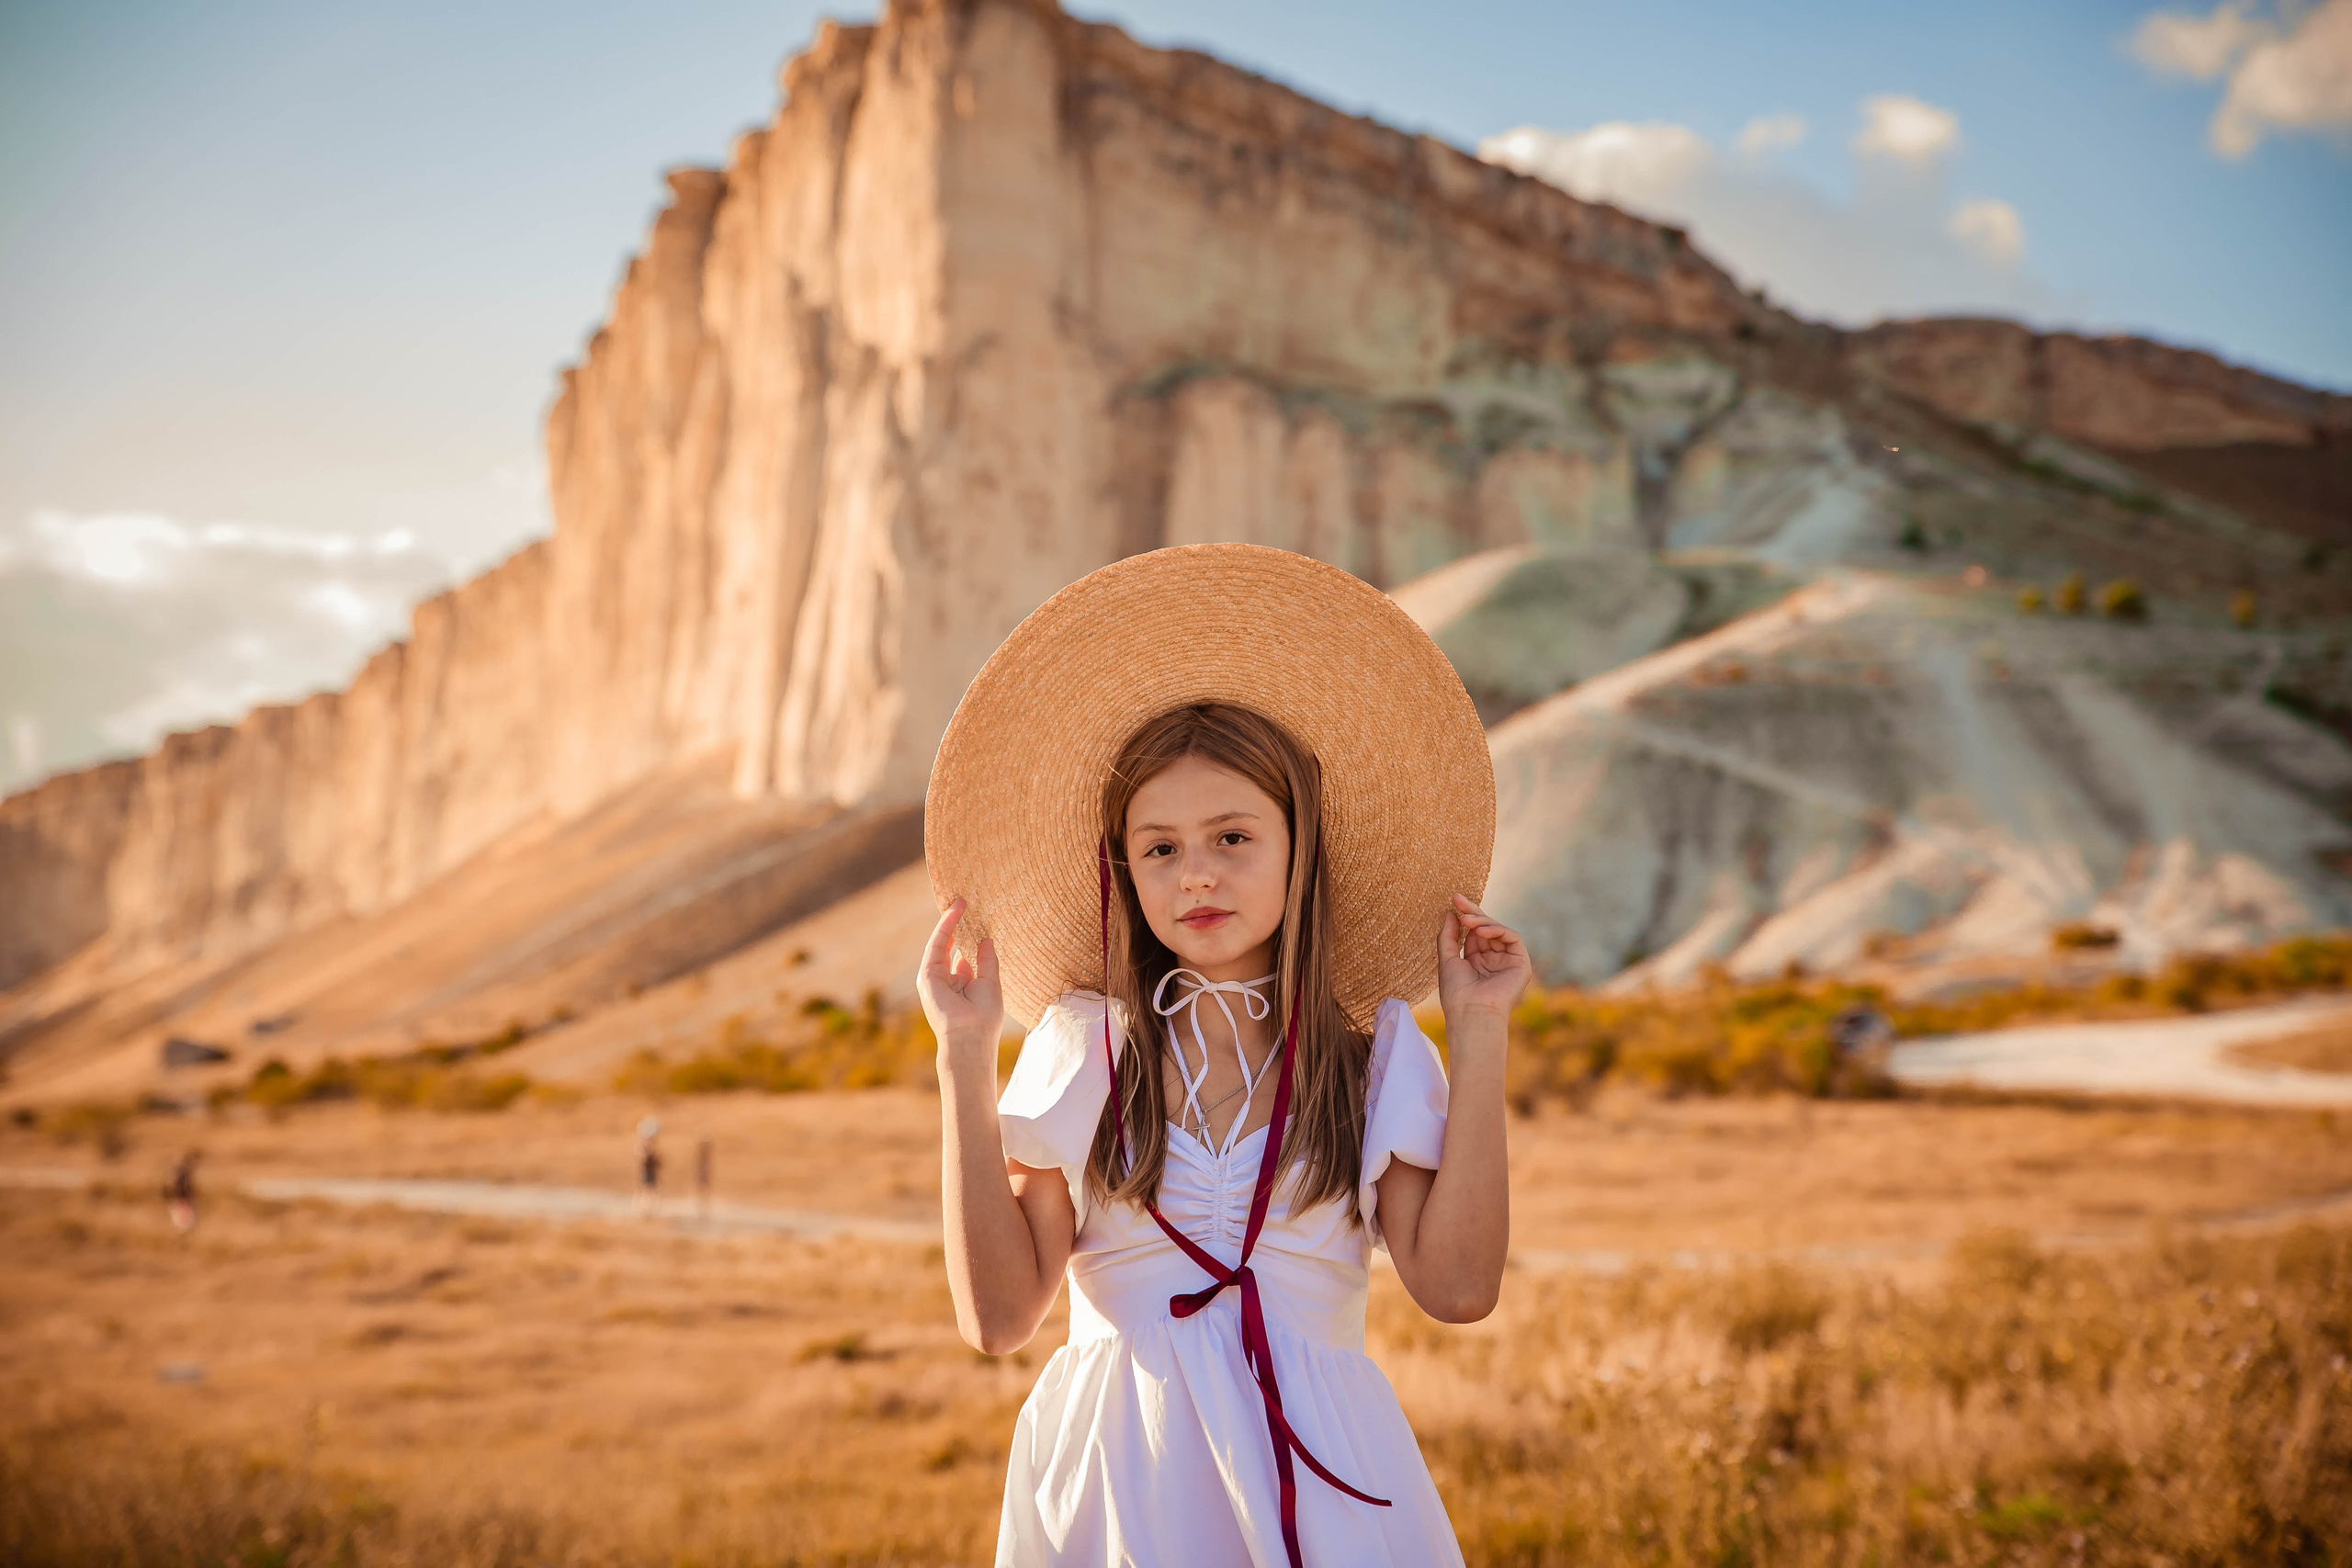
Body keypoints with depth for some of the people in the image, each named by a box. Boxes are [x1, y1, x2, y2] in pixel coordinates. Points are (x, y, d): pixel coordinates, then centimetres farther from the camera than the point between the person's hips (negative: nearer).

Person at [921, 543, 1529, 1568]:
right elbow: (998, 1313, -7)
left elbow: (1457, 1284, -9)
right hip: (1115, 1481, 0)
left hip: (1316, 1476, 0)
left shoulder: (1374, 1053, 2)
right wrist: (965, 1059, -9)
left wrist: (1479, 1038, -5)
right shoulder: (1078, 1047, 0)